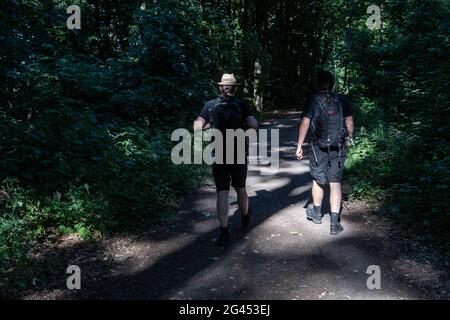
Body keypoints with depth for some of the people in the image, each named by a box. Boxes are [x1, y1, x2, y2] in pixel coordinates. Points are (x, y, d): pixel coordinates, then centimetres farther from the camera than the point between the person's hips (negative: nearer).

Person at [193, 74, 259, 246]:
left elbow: (197, 127, -4)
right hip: (238, 155, 0)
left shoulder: (210, 105, 0)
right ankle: (245, 217, 43)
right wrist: (243, 125, 6)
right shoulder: (241, 105, -3)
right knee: (240, 188, 20)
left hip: (218, 156, 0)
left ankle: (224, 232, -1)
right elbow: (254, 125, -13)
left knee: (222, 193, 2)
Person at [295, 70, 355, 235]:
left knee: (318, 180, 16)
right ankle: (335, 223, 4)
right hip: (338, 149, 1)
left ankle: (316, 213, 34)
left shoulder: (313, 101, -5)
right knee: (335, 183, 5)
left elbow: (305, 124, -10)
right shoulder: (342, 100, 1)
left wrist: (299, 146, -5)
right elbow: (349, 122, 5)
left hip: (318, 148, -1)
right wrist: (350, 139, 20)